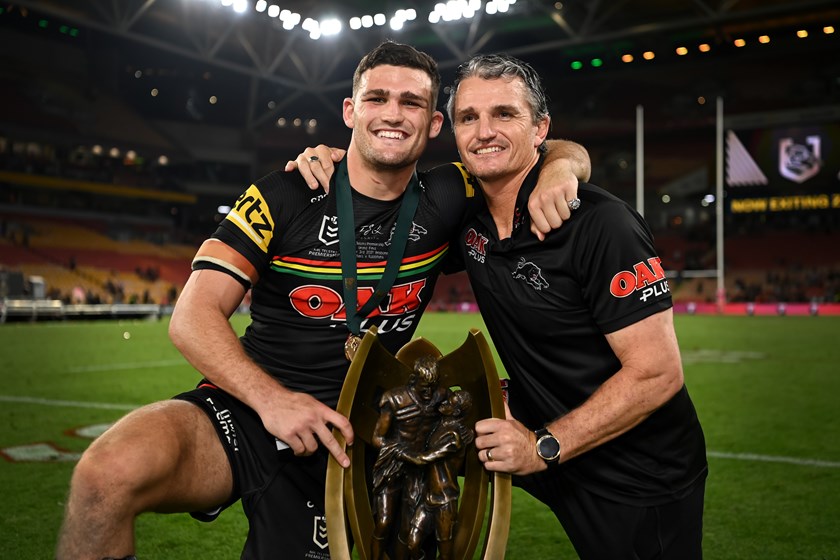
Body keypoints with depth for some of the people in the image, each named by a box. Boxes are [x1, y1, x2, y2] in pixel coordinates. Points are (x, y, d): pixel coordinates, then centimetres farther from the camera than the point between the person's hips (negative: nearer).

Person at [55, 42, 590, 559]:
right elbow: (194, 317, -10)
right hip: (246, 408, -2)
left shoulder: (444, 201, 2)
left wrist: (559, 166, -13)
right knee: (109, 473, -30)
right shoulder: (285, 195, -6)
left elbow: (564, 149, 13)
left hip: (346, 440, 3)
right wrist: (270, 397, -26)